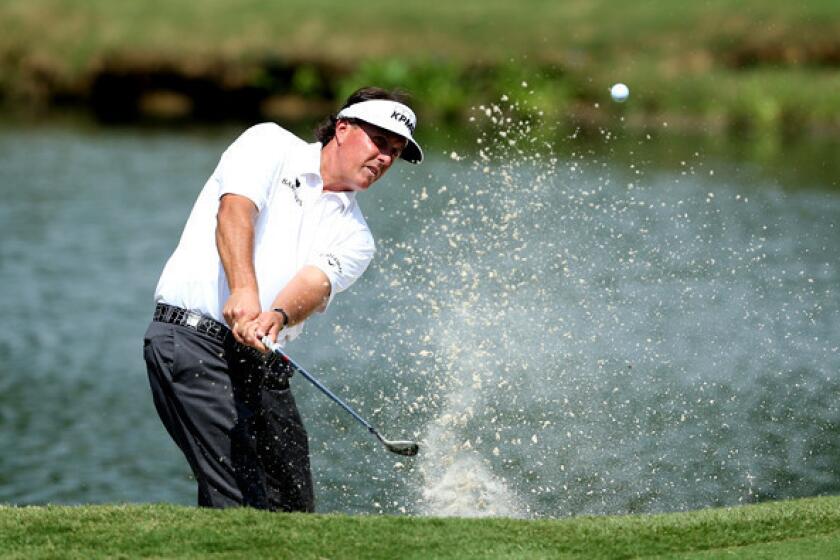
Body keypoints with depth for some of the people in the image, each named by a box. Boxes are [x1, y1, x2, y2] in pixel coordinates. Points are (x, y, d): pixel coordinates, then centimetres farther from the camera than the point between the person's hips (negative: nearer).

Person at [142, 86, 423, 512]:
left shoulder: (354, 237, 16)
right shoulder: (269, 143, 6)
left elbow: (315, 283, -5)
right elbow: (235, 208, -13)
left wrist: (278, 317, -30)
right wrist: (243, 290, -32)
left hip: (262, 361, 6)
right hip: (191, 339, -6)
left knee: (293, 507, 1)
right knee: (240, 502, -18)